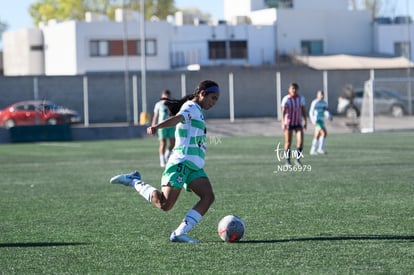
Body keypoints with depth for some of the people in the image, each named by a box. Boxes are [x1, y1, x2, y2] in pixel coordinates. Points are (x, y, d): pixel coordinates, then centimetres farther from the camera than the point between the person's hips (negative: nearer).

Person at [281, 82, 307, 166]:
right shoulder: (286, 99, -14)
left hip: (298, 123, 3)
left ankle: (297, 158, -4)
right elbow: (283, 111, -21)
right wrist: (283, 123, -30)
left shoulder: (301, 98, 0)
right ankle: (287, 160, 16)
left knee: (300, 140, -14)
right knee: (288, 142, 3)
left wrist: (305, 122, 9)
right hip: (288, 123, -3)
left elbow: (303, 110, 9)